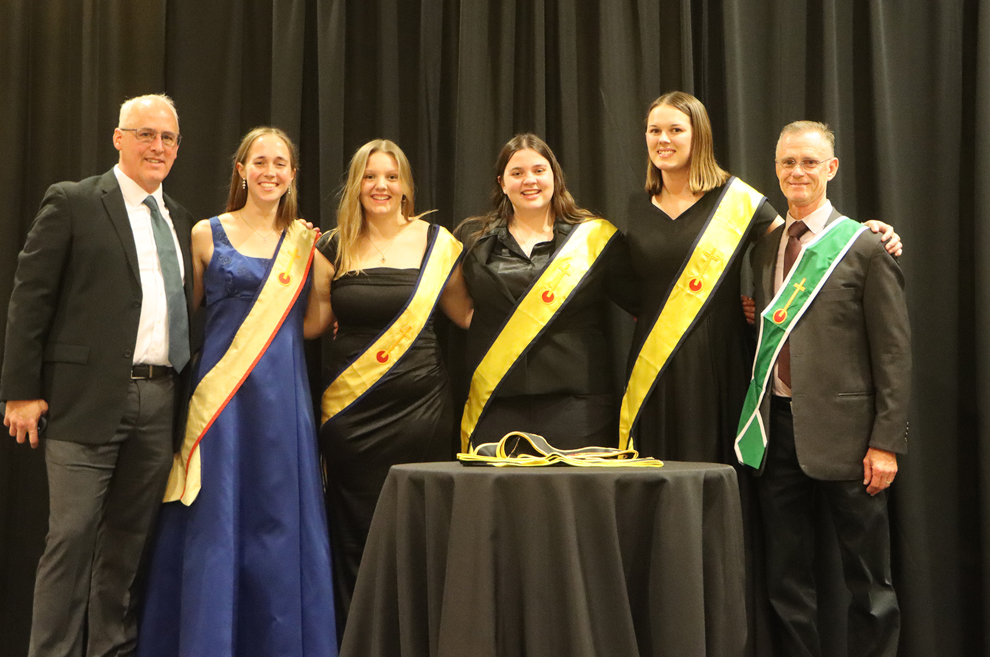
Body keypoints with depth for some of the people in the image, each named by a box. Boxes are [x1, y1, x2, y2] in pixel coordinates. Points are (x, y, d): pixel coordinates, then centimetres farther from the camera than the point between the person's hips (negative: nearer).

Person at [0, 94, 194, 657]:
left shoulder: (181, 221, 17)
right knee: (72, 535, -3)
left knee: (130, 539, 10)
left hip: (160, 404, 5)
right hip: (88, 399, -5)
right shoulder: (72, 202, 0)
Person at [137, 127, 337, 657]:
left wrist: (319, 267, -2)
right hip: (221, 391, -2)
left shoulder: (305, 241, 10)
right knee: (215, 519, 0)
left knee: (280, 519, 5)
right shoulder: (207, 234, 4)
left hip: (283, 393, 2)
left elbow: (309, 327, 7)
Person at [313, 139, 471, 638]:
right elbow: (312, 323, 9)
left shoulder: (436, 242, 4)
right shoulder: (334, 247, 8)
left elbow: (467, 313, 9)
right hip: (351, 408, 1)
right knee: (355, 533, 4)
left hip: (418, 406, -1)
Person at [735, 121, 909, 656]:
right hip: (776, 429, 5)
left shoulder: (865, 247, -5)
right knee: (786, 581, 12)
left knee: (867, 582, 6)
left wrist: (886, 441, -12)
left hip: (843, 430, -5)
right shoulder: (764, 246, 11)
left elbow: (893, 352, -7)